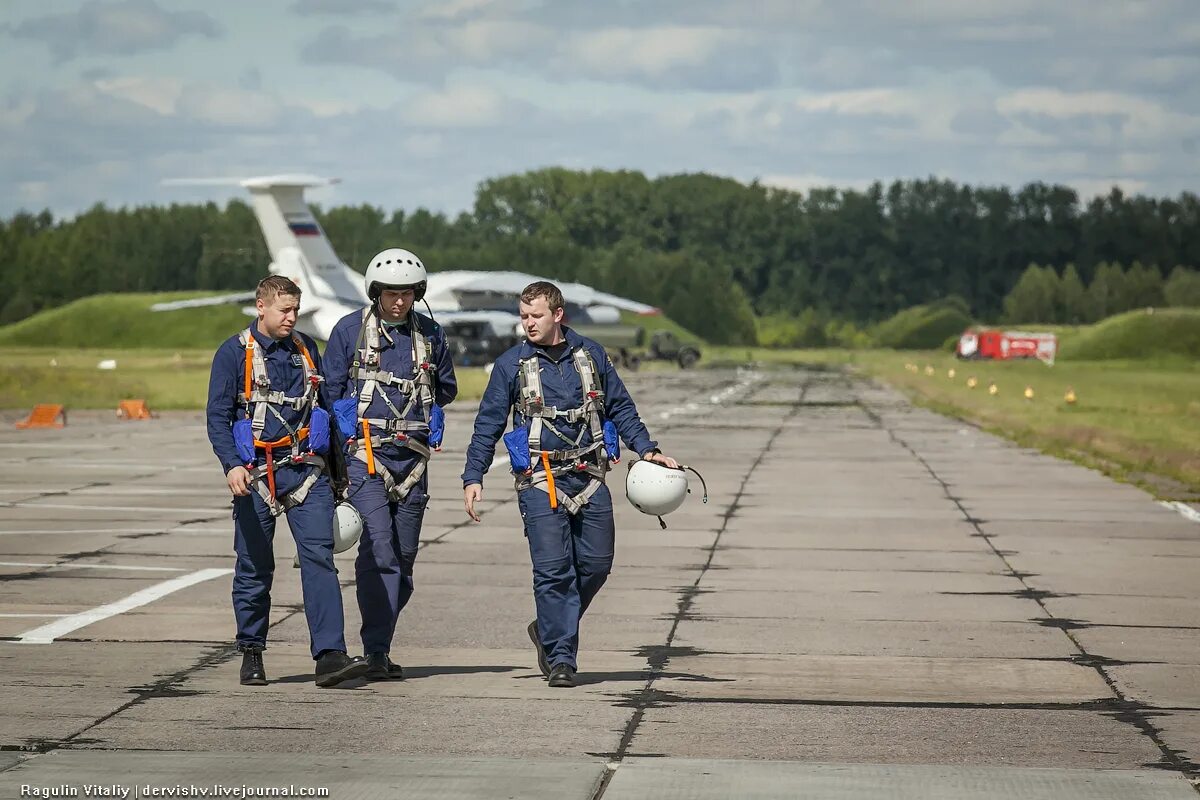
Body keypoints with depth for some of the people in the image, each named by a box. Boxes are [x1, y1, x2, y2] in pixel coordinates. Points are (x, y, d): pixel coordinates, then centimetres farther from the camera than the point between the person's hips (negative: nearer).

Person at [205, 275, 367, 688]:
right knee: (254, 567, 5)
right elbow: (218, 417, -5)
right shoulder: (234, 353, -1)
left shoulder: (305, 349, 12)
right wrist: (232, 464, -20)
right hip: (256, 474, -3)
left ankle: (330, 655, -18)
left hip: (305, 470, 3)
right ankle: (252, 654, 20)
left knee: (319, 556, -11)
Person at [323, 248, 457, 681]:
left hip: (413, 456, 4)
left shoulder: (430, 333, 9)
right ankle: (377, 653, -15)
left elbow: (446, 388, 22)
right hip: (366, 452, -4)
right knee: (379, 553, -15)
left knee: (404, 557, 6)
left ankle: (379, 643, 18)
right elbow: (330, 390, 6)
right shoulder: (349, 330, 1)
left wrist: (414, 405, 10)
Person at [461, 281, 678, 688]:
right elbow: (488, 425, 4)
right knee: (553, 569, -9)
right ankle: (560, 658, -5)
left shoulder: (590, 354, 8)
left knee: (596, 564, 5)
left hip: (589, 476, 3)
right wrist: (473, 477, -3)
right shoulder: (511, 364, 2)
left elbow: (621, 407, 15)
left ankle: (549, 631, 26)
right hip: (541, 480, -3)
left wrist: (648, 450, 5)